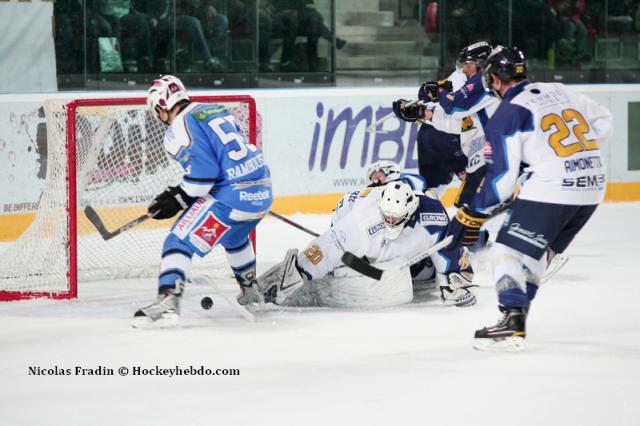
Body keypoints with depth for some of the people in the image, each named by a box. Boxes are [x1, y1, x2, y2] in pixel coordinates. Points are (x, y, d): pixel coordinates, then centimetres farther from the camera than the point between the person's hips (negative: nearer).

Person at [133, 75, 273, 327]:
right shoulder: (216, 111, 18)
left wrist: (178, 200, -6)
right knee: (234, 236, 37)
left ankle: (167, 303, -26)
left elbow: (203, 172, -18)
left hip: (232, 196, -8)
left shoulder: (180, 128, -8)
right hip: (263, 191, 9)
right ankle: (249, 290, 50)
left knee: (180, 241, -8)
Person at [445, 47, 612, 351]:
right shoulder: (560, 91, 14)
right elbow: (602, 123, 22)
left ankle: (512, 325, -18)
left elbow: (500, 178, -7)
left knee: (508, 250, -4)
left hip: (552, 189, -8)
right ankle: (517, 311, 22)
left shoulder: (506, 115, -4)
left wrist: (470, 217, 0)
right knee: (534, 251, 22)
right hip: (592, 188, 8)